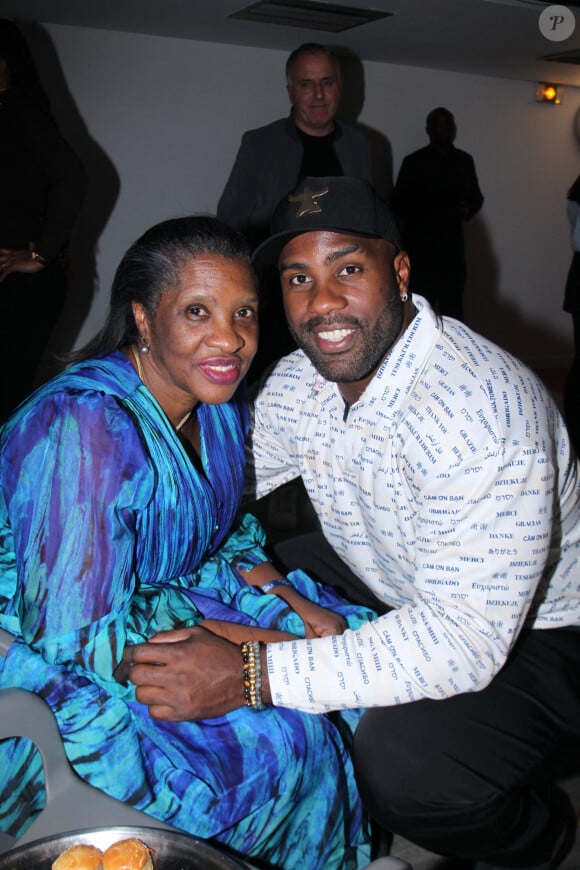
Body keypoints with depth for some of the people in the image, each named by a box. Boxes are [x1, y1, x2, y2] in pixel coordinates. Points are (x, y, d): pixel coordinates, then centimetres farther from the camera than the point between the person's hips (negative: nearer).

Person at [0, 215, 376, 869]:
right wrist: (262, 646, -26)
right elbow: (74, 631, -29)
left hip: (155, 601, 8)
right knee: (280, 741, -21)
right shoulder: (87, 428, -31)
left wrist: (289, 599, -12)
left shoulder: (218, 401, -4)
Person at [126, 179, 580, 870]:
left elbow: (466, 638, -37)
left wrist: (249, 675, -41)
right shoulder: (295, 383, -8)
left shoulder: (482, 407, -33)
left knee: (400, 765, -30)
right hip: (395, 594, 8)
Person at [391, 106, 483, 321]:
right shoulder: (413, 162, 1)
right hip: (420, 248, -3)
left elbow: (476, 197, 20)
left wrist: (467, 210, -3)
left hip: (452, 247, 3)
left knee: (452, 310, -2)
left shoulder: (464, 161, 12)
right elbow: (398, 204, 0)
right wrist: (434, 213, -13)